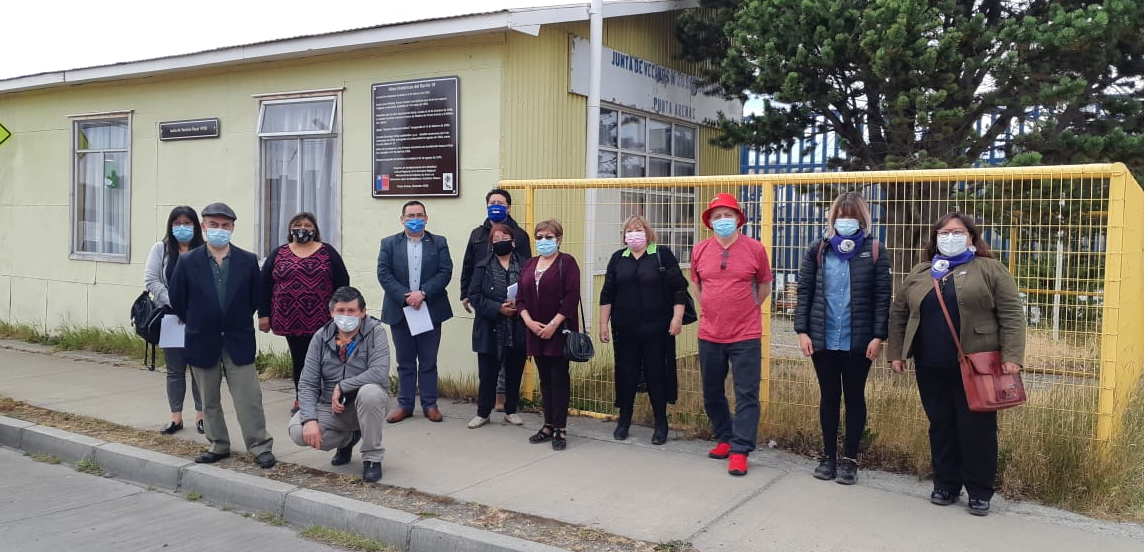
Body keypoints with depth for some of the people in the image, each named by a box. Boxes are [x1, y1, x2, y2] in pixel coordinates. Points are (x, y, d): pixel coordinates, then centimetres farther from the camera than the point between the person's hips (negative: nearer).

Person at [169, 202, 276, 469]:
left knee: (249, 397, -1)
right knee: (209, 400, 12)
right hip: (203, 342, 1)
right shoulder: (187, 261, -3)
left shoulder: (248, 261, -2)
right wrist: (196, 324, 12)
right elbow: (177, 301, 6)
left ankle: (260, 446, 7)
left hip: (239, 340, -1)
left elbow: (255, 297, 9)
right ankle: (218, 445, 25)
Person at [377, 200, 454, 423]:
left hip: (430, 310, -1)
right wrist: (405, 297, -15)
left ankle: (430, 404, 14)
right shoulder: (389, 244, 6)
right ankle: (405, 405, 17)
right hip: (400, 311, 1)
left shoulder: (439, 243, 5)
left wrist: (423, 293, -16)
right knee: (405, 361, 9)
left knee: (428, 361, 6)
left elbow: (445, 272, -5)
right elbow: (383, 273, -4)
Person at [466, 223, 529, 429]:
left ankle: (511, 411, 27)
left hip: (517, 332, 1)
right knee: (487, 373, 5)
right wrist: (498, 308, -14)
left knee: (514, 373, 12)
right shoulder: (483, 266, 1)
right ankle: (483, 412, 20)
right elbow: (474, 295, -4)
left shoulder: (525, 264, 1)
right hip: (490, 332, -1)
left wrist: (520, 306, -16)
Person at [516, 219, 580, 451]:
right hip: (535, 332, 6)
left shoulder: (567, 262, -5)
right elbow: (520, 297, 10)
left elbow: (572, 297, -13)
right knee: (545, 379, 12)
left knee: (559, 379, -1)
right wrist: (529, 321, -6)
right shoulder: (529, 265, 13)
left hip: (559, 331, -6)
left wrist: (554, 324, -17)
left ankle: (559, 429, 4)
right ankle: (548, 425, 20)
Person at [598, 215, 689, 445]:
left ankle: (661, 424, 15)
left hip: (656, 329, -3)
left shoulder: (662, 255, -1)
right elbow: (607, 294, 10)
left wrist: (677, 317, -10)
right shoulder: (618, 258, 9)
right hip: (625, 329, 3)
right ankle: (624, 421, 23)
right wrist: (603, 323, 6)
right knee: (625, 374, 7)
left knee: (656, 374, 2)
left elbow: (679, 288, -3)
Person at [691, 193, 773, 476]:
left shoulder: (755, 249, -5)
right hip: (709, 335, 3)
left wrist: (744, 310, 9)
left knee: (747, 396, -2)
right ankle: (726, 439, 31)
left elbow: (764, 286, 8)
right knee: (712, 394, 14)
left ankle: (740, 451, 6)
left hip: (745, 336, -3)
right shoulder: (699, 250, 2)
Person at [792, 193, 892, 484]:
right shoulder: (818, 250, 4)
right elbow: (804, 292, 3)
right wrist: (802, 331, -4)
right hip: (823, 339, 2)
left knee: (854, 397, 8)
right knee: (829, 396, 11)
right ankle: (829, 456, 23)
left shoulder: (875, 251, -1)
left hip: (859, 340, -1)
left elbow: (883, 297, -3)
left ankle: (850, 459, 19)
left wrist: (878, 336, -10)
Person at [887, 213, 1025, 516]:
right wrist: (896, 352, 9)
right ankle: (946, 485, 21)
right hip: (932, 368, 4)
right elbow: (898, 314, 15)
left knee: (976, 428, 1)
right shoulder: (919, 274, 11)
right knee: (941, 426, 10)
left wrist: (1011, 356, -13)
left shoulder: (990, 269, 1)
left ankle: (979, 491, 14)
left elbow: (1011, 314, -5)